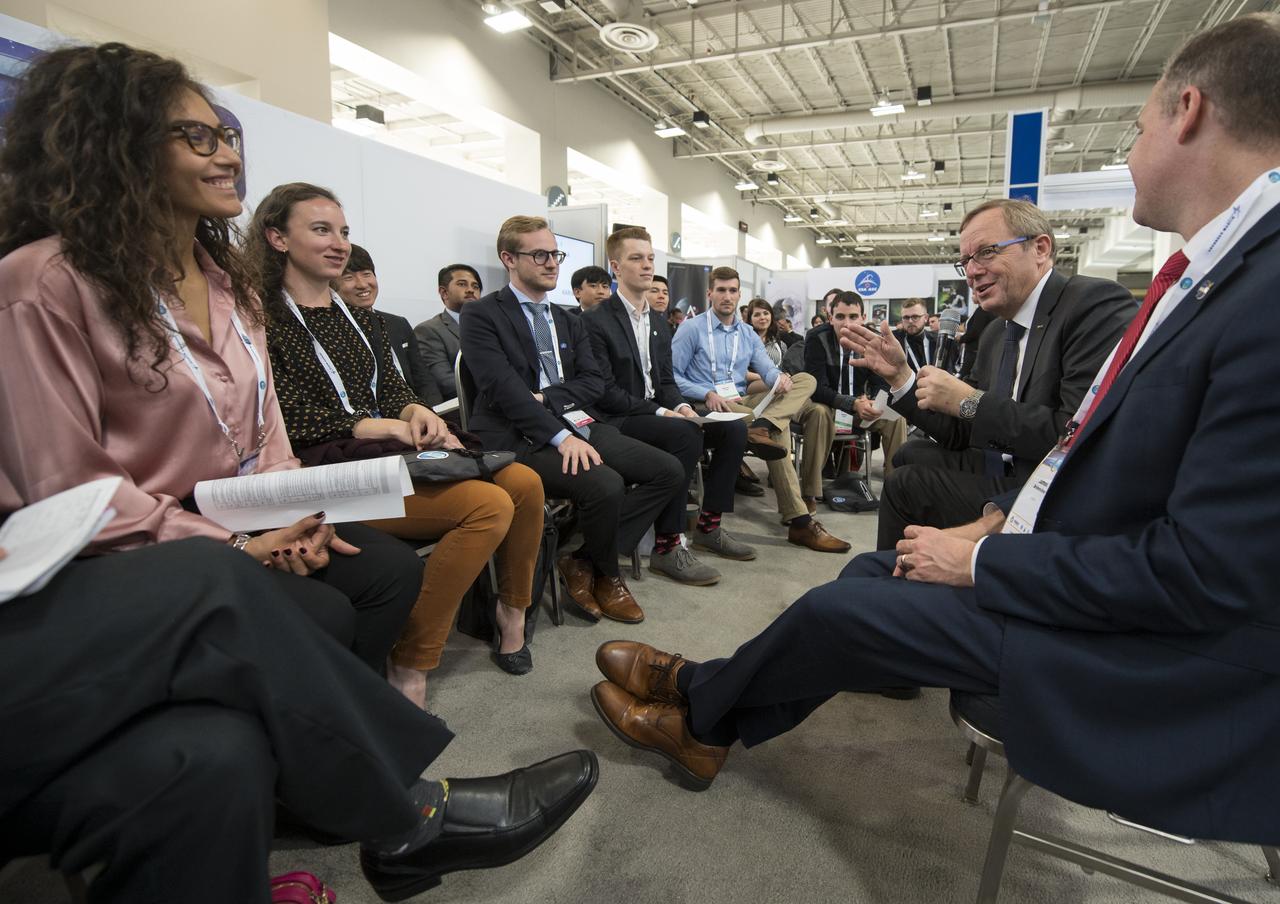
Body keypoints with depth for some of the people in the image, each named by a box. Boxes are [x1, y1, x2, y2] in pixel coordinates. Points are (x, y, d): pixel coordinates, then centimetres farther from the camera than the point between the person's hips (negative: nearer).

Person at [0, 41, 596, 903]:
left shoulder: (228, 279, 11)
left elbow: (266, 431, 11)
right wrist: (235, 552, -18)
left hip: (227, 556, 6)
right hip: (91, 590, -6)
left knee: (392, 570, -19)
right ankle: (409, 815, -19)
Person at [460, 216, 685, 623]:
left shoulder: (568, 321, 20)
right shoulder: (481, 315, -1)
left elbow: (593, 382, 9)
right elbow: (504, 389, -14)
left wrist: (545, 398, -10)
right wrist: (561, 436, -23)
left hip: (581, 424, 7)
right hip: (524, 436, -7)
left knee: (669, 471, -8)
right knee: (605, 486, -30)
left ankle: (583, 559, 0)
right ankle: (607, 575, 2)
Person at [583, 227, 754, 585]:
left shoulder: (658, 324, 16)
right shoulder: (596, 321, -10)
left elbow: (665, 380, 15)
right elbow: (605, 391, -16)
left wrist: (680, 405, -7)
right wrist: (659, 412, -21)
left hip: (656, 413, 8)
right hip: (617, 421, -8)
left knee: (734, 429, -4)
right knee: (685, 433, -33)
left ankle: (708, 525, 6)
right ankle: (667, 547, -24)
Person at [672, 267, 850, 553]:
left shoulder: (748, 334, 20)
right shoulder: (691, 329, 3)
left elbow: (767, 369, 7)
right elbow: (672, 375, -5)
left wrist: (780, 377, -19)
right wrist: (707, 394, -20)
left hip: (743, 400, 6)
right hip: (710, 406, -6)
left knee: (805, 380, -11)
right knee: (776, 433, -28)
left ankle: (760, 427, -39)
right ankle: (799, 521, -27)